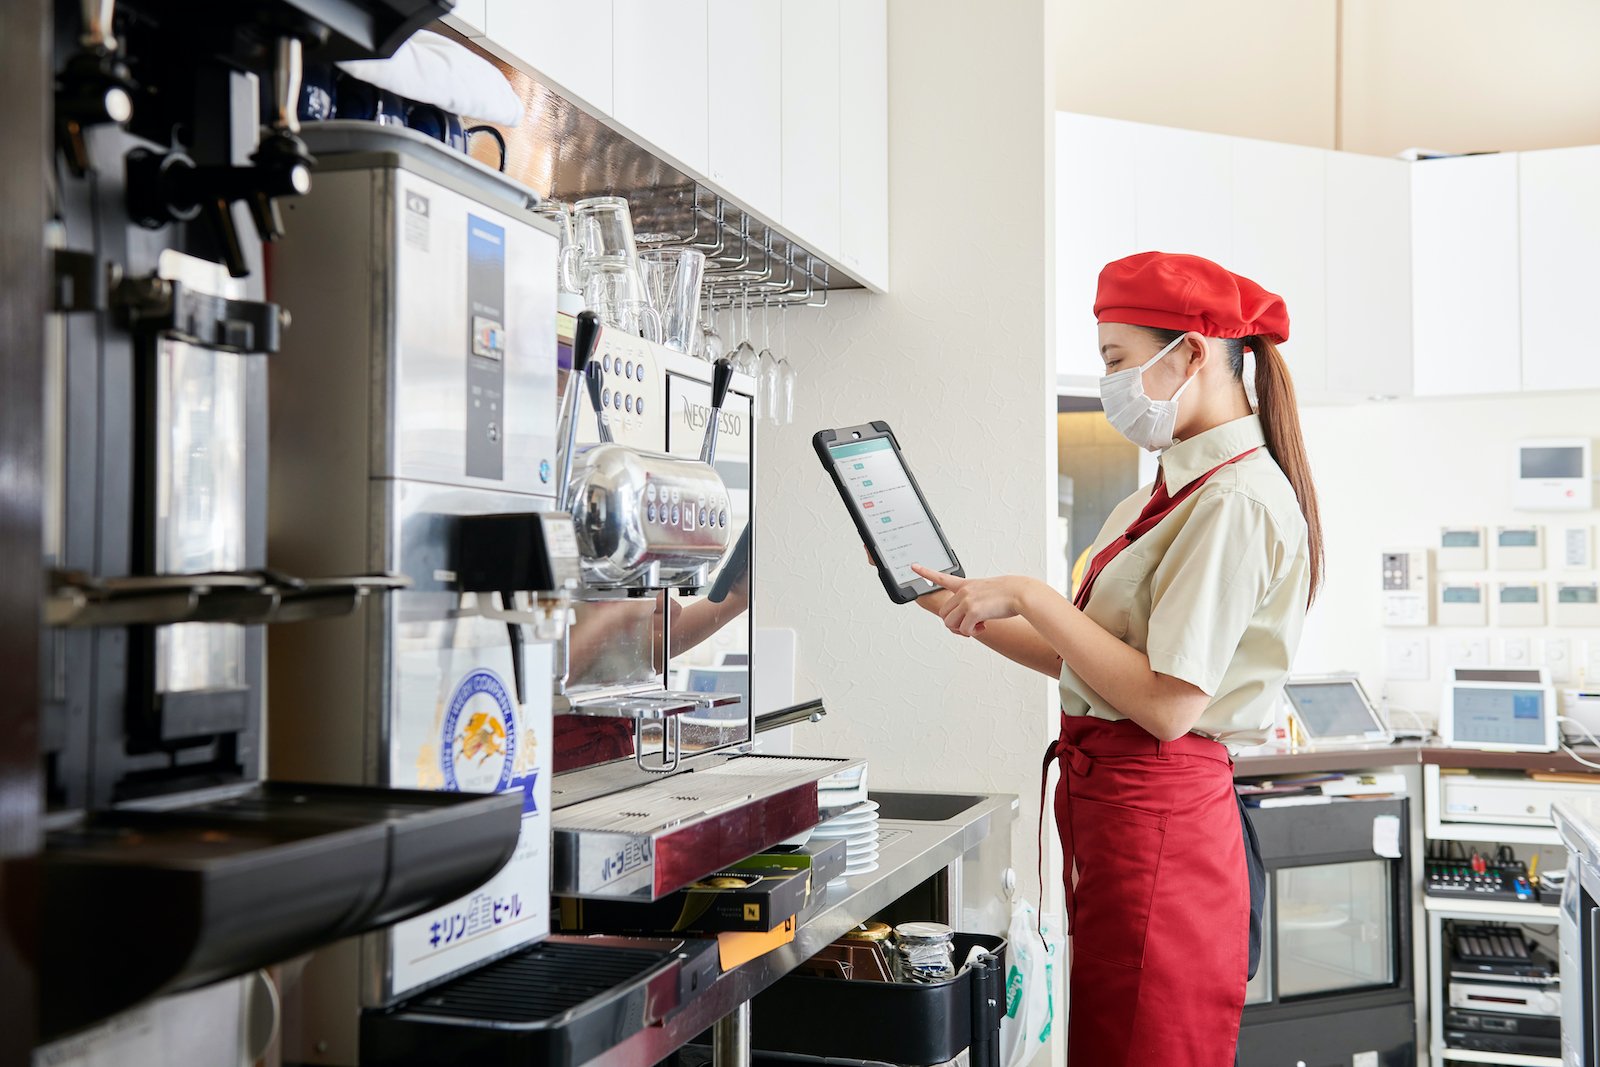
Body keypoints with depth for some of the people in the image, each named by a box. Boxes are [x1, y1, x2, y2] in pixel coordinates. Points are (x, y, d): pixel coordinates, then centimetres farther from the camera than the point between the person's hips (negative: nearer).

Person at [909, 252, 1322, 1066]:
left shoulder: (1237, 500, -17)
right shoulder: (1172, 492, 13)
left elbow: (1169, 702, -22)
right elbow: (1088, 659, 16)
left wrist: (1030, 598, -18)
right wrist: (969, 612, 11)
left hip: (1160, 821, -9)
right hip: (1108, 801, 9)